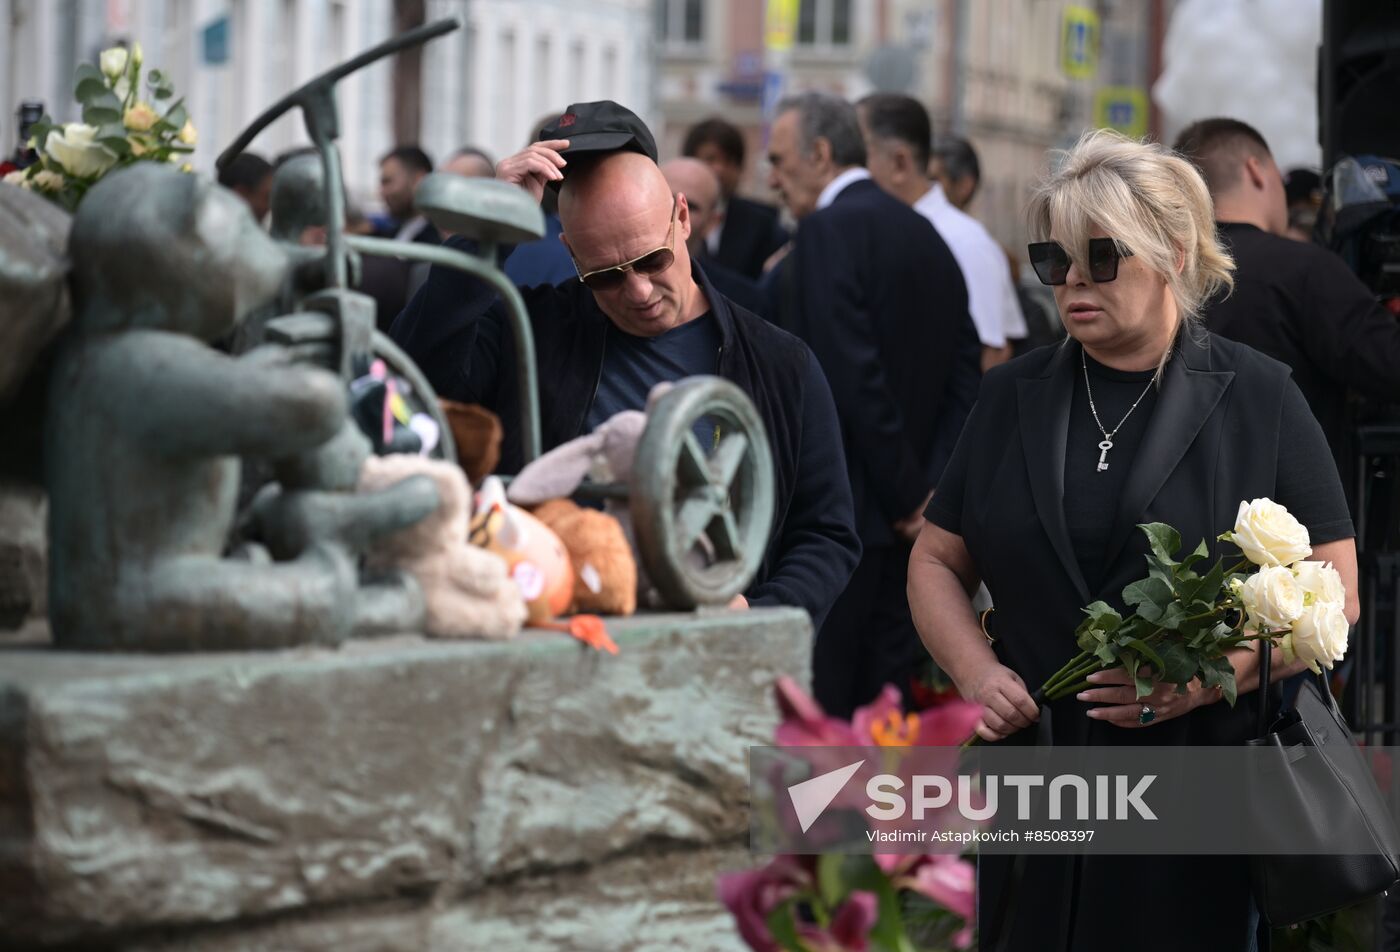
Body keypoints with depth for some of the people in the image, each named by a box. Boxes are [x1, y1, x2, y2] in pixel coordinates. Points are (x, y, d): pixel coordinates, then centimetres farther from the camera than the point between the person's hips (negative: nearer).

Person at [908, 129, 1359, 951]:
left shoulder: (1256, 398, -1)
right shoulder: (1013, 398, 10)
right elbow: (937, 561, 15)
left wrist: (1205, 675, -18)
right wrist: (978, 673, -4)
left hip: (1200, 794, -3)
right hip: (1031, 783, 3)